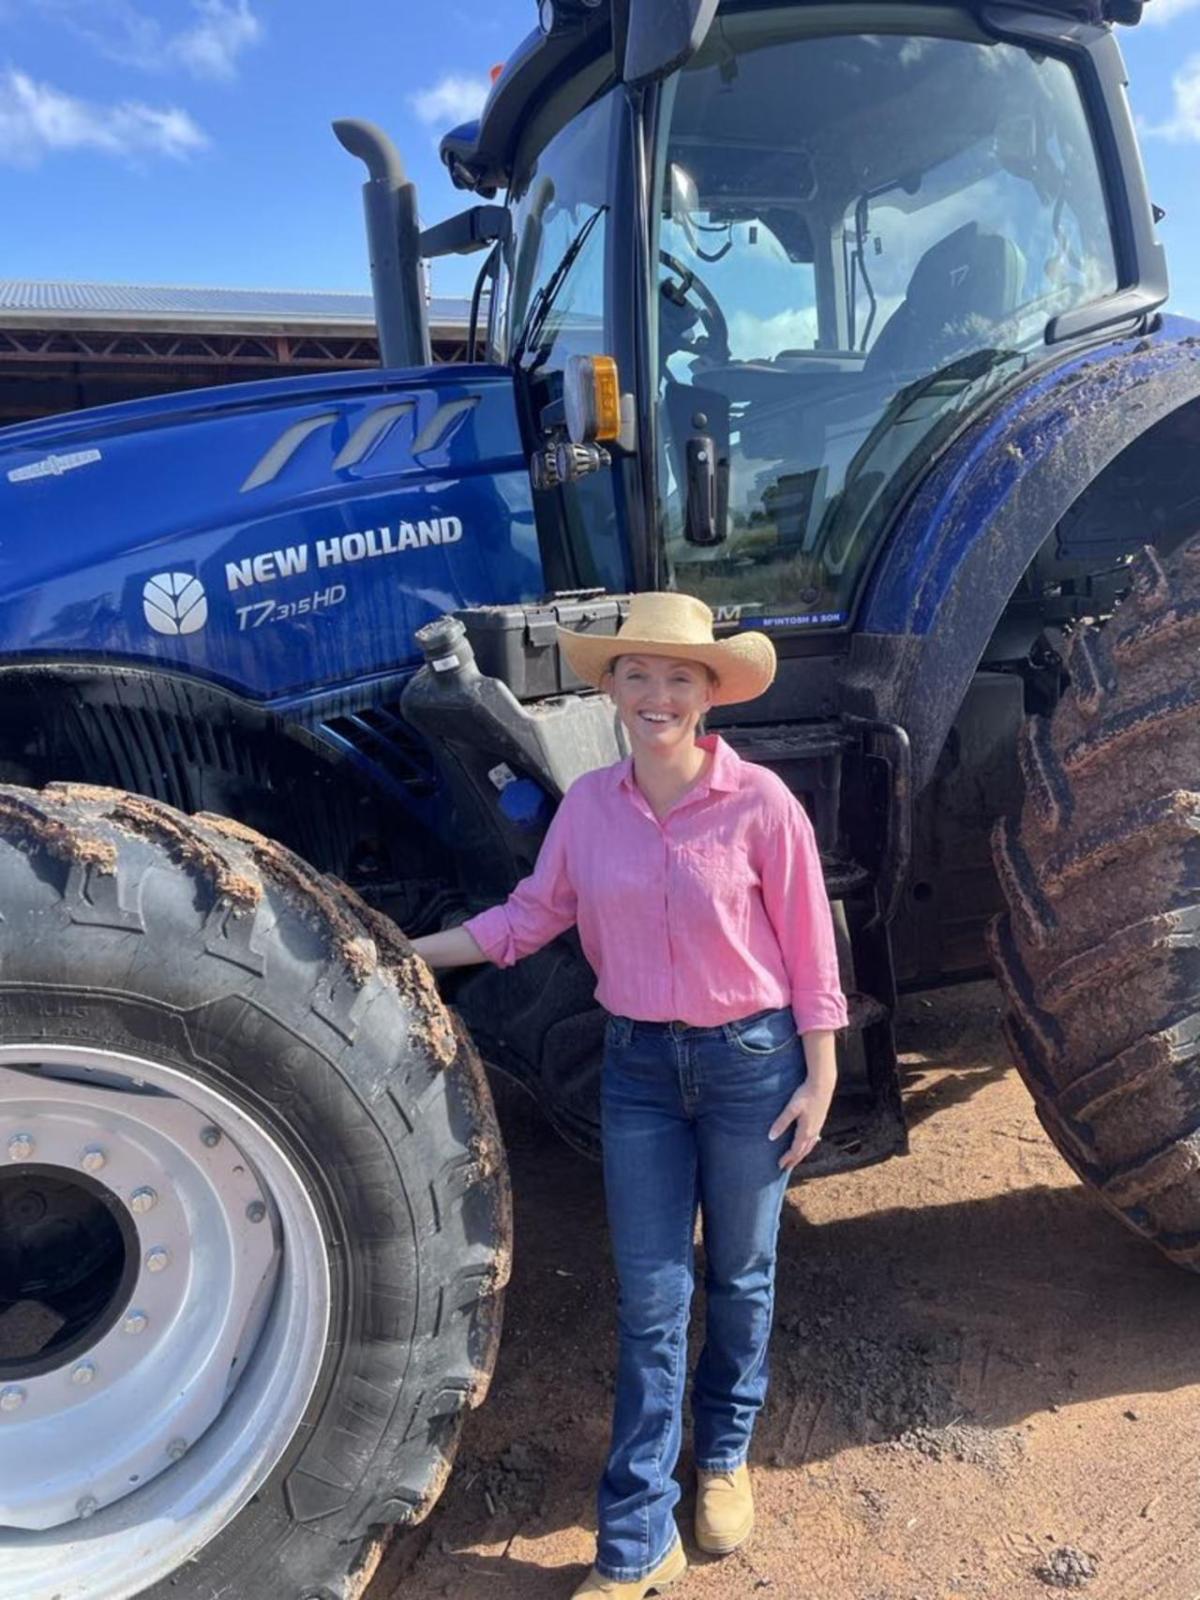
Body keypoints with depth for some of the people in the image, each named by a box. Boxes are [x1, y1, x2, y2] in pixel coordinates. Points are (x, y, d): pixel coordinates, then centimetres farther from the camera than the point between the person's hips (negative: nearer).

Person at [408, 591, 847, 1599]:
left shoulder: (759, 802, -14)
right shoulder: (589, 804, -4)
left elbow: (808, 948, -8)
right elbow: (531, 916, 3)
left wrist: (820, 1076, -7)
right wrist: (407, 953, -3)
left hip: (751, 1060, -2)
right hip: (639, 1065, 2)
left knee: (738, 1278, 17)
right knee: (651, 1300, 8)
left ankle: (725, 1456, 44)